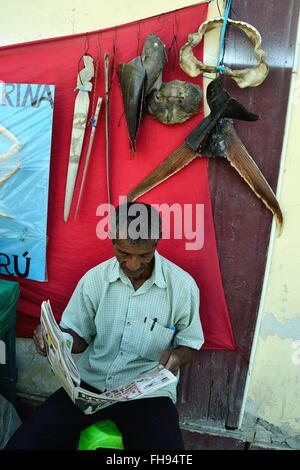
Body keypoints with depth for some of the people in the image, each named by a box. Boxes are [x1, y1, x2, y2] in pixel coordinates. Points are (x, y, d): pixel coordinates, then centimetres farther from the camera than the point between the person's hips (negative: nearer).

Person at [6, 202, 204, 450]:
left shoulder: (183, 286, -11)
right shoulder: (94, 279, -5)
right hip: (91, 383, 2)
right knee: (22, 443, -11)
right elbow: (79, 338, 4)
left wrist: (177, 357, -21)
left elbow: (189, 344, 3)